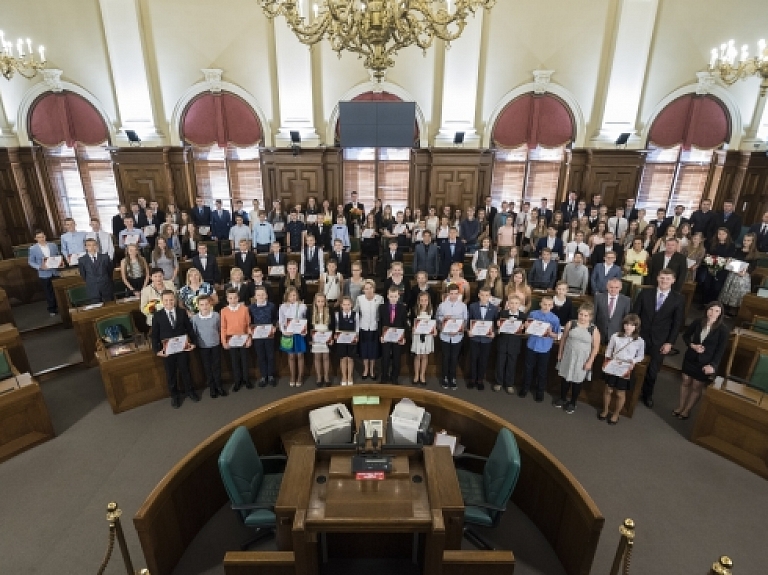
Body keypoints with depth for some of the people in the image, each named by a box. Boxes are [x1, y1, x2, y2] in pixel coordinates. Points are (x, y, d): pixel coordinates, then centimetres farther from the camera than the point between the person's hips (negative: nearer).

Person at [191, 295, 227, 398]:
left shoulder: (216, 315, -10)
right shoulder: (194, 318, -11)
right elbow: (193, 332, -3)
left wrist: (218, 338, 5)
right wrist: (195, 343, -3)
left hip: (216, 345, 0)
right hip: (203, 347, 0)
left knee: (217, 367, 9)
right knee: (207, 368, 11)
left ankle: (219, 386, 24)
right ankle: (212, 387, 24)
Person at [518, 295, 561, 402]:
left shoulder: (555, 319, -8)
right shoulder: (533, 314, -5)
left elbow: (556, 335, -4)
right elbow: (527, 327, 5)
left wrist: (550, 333, -24)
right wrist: (527, 325, -17)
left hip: (545, 348, -1)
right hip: (532, 345, 1)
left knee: (542, 371, 12)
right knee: (529, 368, 15)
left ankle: (540, 391, 30)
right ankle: (526, 387, 34)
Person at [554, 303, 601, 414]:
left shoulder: (594, 330, -11)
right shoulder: (570, 324, -6)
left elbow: (595, 348, -7)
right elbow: (563, 339, 3)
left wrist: (590, 361, -10)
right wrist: (560, 353, 6)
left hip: (582, 360, -2)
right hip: (568, 356, 2)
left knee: (577, 381, 11)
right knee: (565, 378, 15)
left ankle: (572, 403, 30)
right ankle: (562, 398, 36)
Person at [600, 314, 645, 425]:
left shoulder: (640, 341, -8)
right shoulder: (615, 336, -6)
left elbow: (640, 356, 3)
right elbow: (609, 350, 5)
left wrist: (633, 361, -13)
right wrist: (607, 359, -9)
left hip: (626, 370, -1)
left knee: (620, 393, 11)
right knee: (608, 390, 13)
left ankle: (616, 414, 31)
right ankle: (605, 410, 34)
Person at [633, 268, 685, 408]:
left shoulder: (679, 299, -4)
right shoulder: (645, 293, -3)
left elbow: (677, 323, -3)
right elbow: (634, 314, 0)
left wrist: (670, 342, -6)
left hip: (660, 342, 0)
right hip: (641, 337, 1)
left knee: (653, 371, 11)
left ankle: (647, 395, 32)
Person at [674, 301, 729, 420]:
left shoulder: (723, 329, -14)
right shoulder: (698, 321, -8)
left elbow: (721, 350, -10)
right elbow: (686, 336, 5)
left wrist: (712, 365, -17)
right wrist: (692, 345, -13)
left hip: (706, 362, -3)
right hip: (690, 358, 3)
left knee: (697, 387, 10)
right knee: (685, 382, 14)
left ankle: (687, 411, 26)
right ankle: (680, 407, 30)